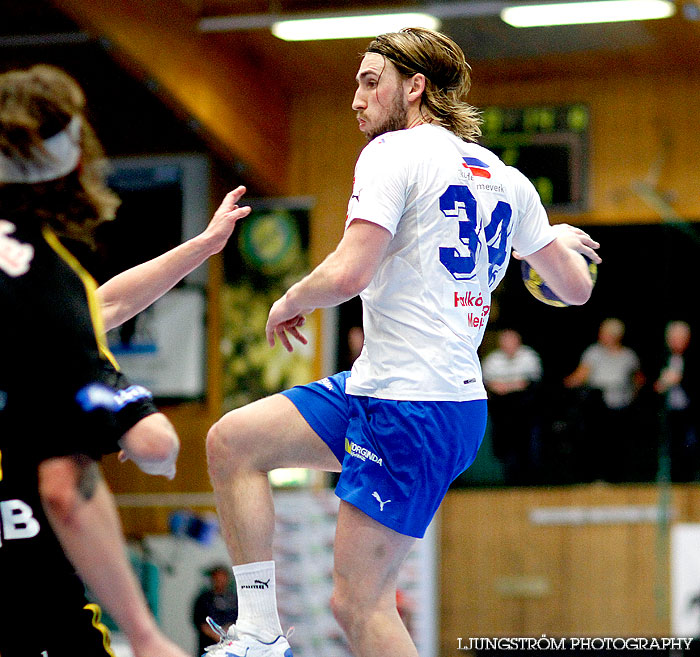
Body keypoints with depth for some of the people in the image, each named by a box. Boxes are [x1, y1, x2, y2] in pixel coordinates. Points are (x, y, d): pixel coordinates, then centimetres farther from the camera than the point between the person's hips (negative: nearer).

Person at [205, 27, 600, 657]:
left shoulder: (395, 151, -9)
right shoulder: (505, 177, 14)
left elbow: (350, 273, -21)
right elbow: (575, 287, 19)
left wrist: (289, 301, -1)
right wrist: (565, 241, 42)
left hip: (411, 409, -9)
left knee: (358, 601, -6)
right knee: (230, 441, 10)